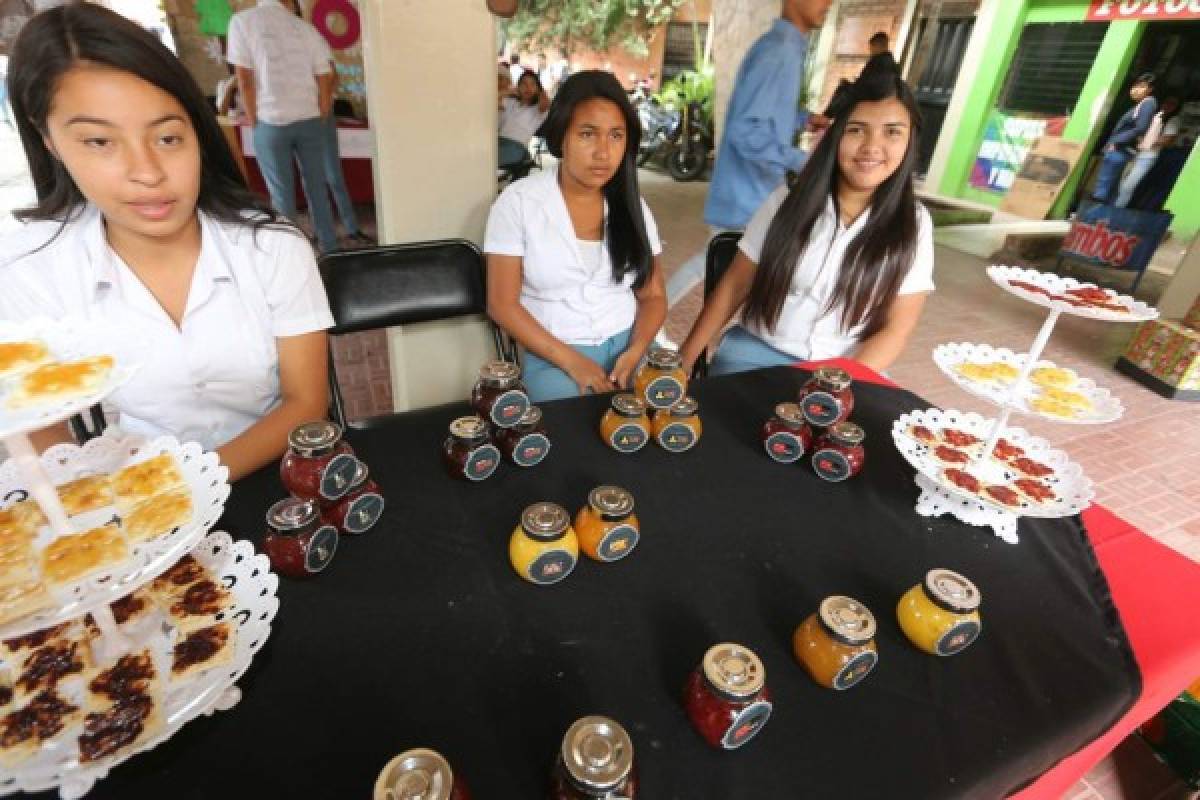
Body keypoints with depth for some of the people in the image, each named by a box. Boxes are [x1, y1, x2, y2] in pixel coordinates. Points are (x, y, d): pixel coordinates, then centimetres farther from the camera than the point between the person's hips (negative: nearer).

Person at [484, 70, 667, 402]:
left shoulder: (632, 204, 6)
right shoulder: (518, 202, -6)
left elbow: (653, 295, 6)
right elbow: (503, 305, -8)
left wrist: (635, 352, -13)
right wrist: (572, 361, -16)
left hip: (627, 345, 3)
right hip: (554, 355, -3)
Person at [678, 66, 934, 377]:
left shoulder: (913, 224, -1)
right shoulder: (789, 200, -1)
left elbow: (895, 329, -1)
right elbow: (734, 284, 0)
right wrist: (685, 358, -6)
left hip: (847, 369, 2)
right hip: (757, 351, -1)